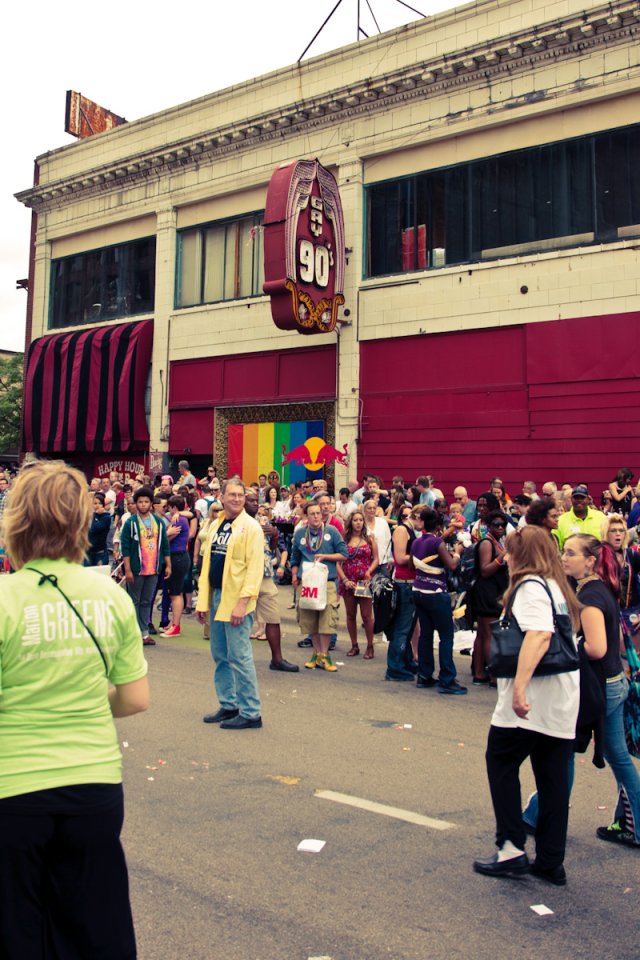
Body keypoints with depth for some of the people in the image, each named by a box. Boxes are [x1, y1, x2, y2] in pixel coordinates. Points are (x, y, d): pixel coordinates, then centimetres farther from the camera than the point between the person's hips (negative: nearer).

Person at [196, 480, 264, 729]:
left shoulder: (250, 527, -9)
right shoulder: (215, 526, 12)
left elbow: (255, 568, -15)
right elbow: (207, 562, 15)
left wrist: (242, 602, -20)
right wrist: (203, 600, 10)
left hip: (236, 601, -7)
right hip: (216, 596, 8)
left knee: (239, 657, -4)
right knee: (220, 656, 14)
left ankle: (250, 713, 5)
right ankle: (228, 706, 26)